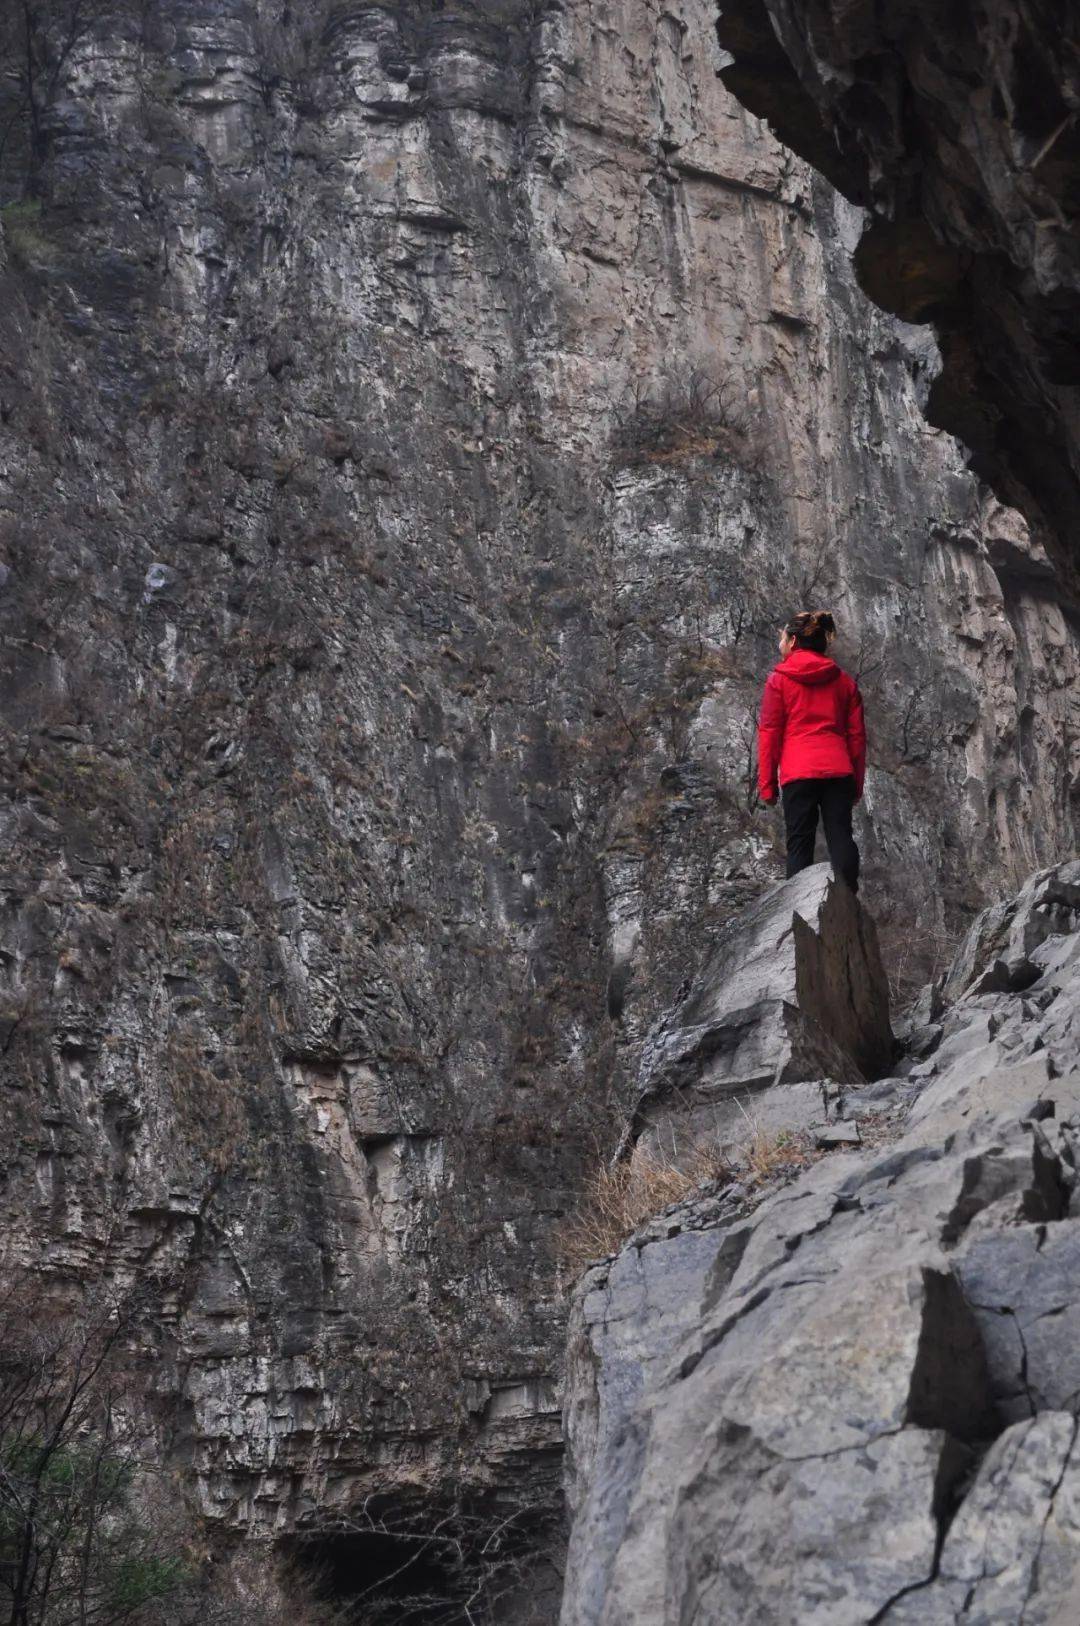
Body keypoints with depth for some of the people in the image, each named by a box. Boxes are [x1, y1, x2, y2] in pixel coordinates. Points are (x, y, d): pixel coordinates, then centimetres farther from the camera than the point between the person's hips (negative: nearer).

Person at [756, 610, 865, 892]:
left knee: (799, 843, 0)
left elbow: (769, 733, 1)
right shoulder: (844, 680, 14)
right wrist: (857, 782, 17)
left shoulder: (779, 679, 4)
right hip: (838, 771, 3)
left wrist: (766, 783, 4)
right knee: (841, 837, -1)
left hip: (797, 773, -3)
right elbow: (857, 734, 13)